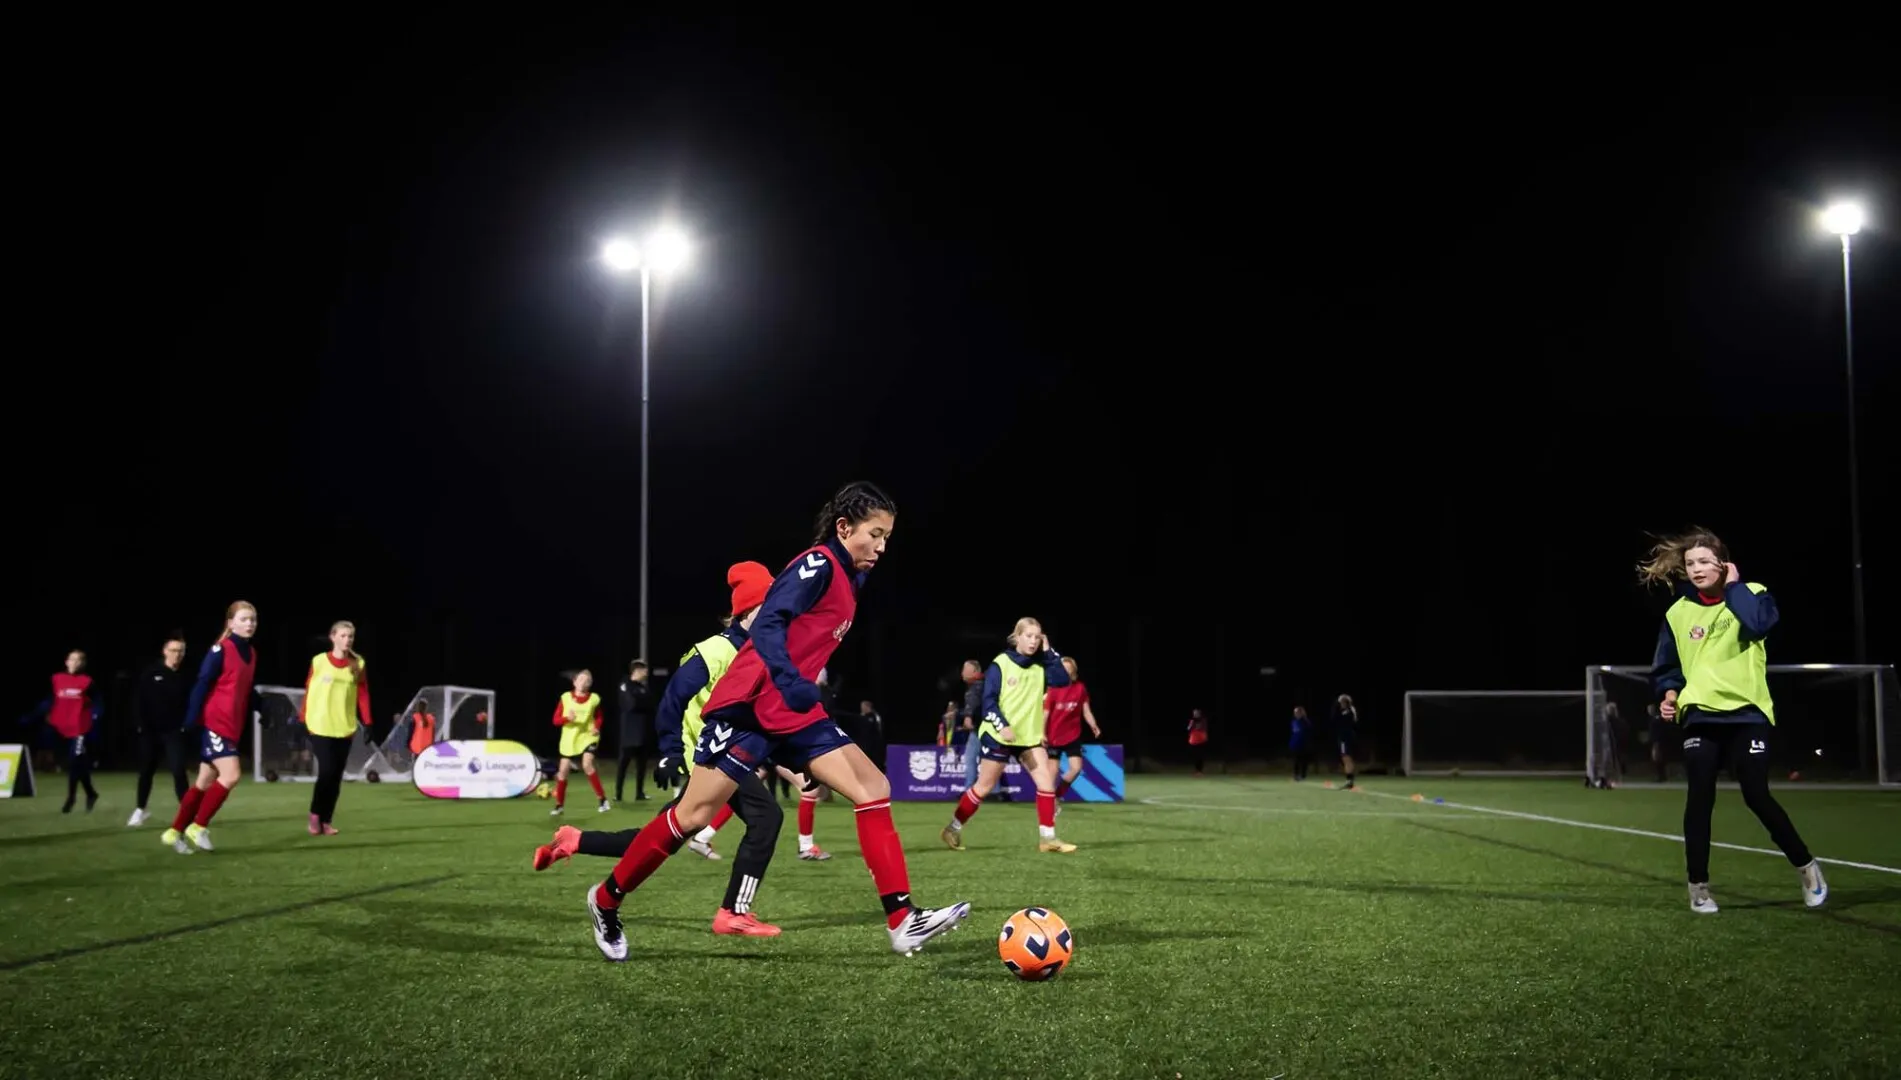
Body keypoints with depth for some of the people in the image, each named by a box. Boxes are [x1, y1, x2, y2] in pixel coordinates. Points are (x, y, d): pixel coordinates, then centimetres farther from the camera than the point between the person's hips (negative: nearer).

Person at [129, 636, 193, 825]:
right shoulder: (150, 673, -2)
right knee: (146, 771, 13)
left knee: (178, 771, -12)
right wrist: (140, 724, -9)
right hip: (150, 731, 1)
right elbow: (138, 699, -2)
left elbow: (191, 703, 2)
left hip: (174, 732, -1)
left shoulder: (185, 677, 0)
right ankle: (140, 810, 30)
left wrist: (185, 725, -10)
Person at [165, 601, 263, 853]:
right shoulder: (220, 650, -12)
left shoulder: (251, 653, 12)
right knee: (231, 775, -16)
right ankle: (198, 826, 1)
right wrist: (191, 719, -19)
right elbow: (201, 685, -14)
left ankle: (174, 832, 22)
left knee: (206, 782, 12)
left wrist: (263, 710, 8)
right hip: (214, 724, -8)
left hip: (232, 727, 8)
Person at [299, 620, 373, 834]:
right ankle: (315, 814, 11)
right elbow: (308, 691, 2)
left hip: (345, 728, 3)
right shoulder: (319, 661, -2)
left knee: (336, 776, 5)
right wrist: (303, 720, 1)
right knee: (326, 771, -10)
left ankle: (326, 821, 14)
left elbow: (363, 695, 5)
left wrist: (367, 723, 0)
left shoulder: (358, 664, 4)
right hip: (320, 727, -3)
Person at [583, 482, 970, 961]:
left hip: (794, 715, 9)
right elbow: (766, 627, -24)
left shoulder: (848, 579, 15)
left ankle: (903, 921, -11)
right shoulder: (818, 564, -12)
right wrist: (792, 684, -37)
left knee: (873, 786, -6)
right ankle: (606, 900, 19)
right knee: (692, 814, -3)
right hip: (749, 706, -9)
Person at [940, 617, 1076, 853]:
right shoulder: (1000, 664, -10)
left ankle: (1047, 838, -2)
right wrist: (1002, 726, -24)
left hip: (1030, 735, 5)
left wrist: (1049, 652, -9)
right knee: (984, 786, 1)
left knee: (1047, 780, -8)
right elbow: (988, 701, -12)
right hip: (999, 735, -5)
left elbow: (1063, 680, -9)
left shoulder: (1040, 665, 5)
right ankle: (953, 829, 17)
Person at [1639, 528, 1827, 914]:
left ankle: (1807, 867, 17)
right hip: (1700, 716, 3)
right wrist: (1669, 694, -4)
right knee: (1699, 800, -5)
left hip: (1747, 713, -2)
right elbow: (1666, 667, 15)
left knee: (1757, 797, -6)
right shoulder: (1678, 613, 8)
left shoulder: (1751, 593, 0)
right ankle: (1699, 887, 5)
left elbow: (1758, 624, -24)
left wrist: (1733, 585, -13)